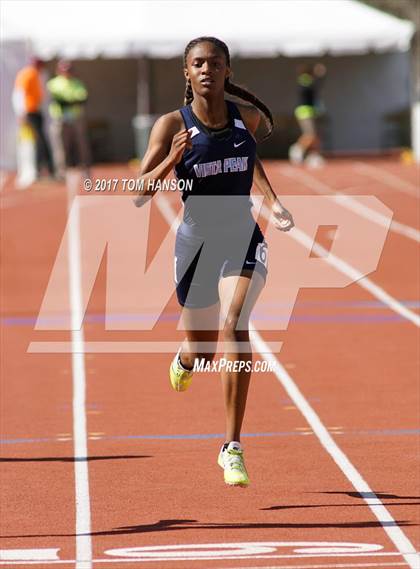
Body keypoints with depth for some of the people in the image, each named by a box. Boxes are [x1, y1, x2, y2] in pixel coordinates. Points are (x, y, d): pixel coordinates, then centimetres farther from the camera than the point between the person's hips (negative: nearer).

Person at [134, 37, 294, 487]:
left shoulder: (247, 116, -1)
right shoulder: (171, 125, -9)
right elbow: (138, 194, -12)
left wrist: (273, 202, 15)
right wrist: (172, 160, -27)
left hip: (243, 238, 0)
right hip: (196, 242, 0)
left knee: (233, 326, -24)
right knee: (202, 350, 13)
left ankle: (232, 448, -22)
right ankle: (185, 358, 56)